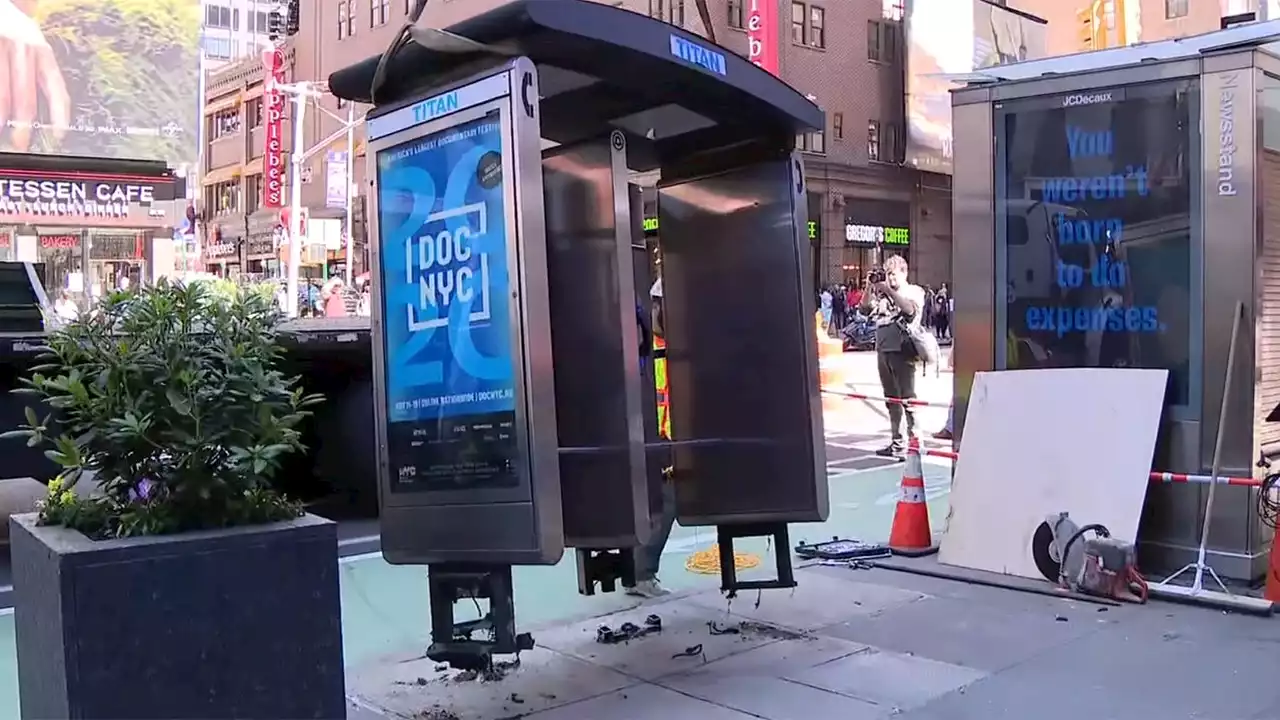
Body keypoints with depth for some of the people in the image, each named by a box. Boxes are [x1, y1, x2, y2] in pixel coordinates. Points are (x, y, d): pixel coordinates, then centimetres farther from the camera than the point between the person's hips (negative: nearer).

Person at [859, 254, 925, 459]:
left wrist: (889, 290, -17)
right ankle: (897, 442, 18)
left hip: (902, 350, -6)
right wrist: (869, 287, 0)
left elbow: (910, 309, -18)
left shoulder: (914, 291, 1)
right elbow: (866, 308, 11)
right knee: (891, 399, 11)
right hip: (883, 350, 6)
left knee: (907, 398, -8)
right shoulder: (882, 292, 15)